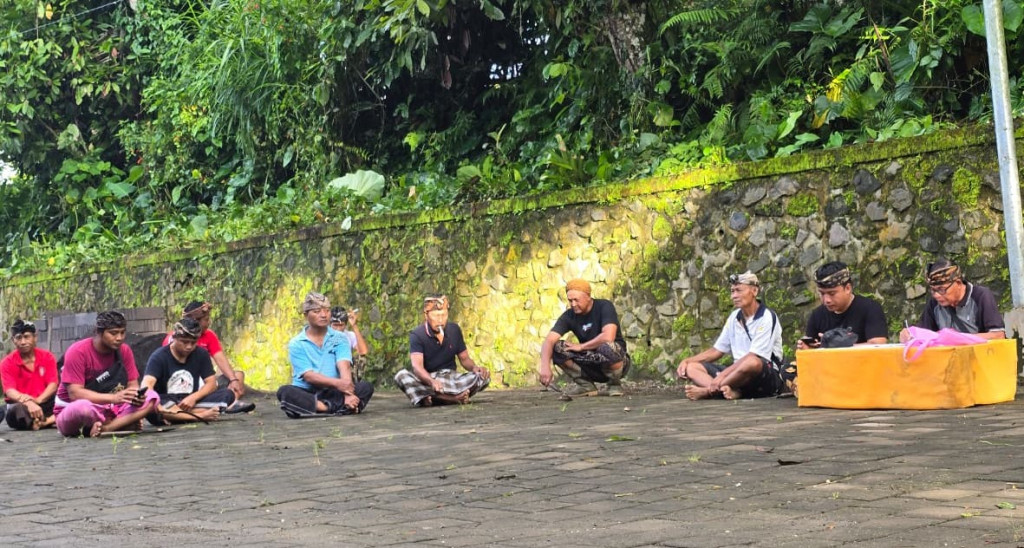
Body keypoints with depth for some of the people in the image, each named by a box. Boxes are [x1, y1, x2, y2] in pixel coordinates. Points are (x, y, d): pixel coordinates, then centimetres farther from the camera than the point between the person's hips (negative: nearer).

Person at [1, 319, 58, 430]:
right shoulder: (7, 363, -1)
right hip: (21, 405, -2)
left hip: (44, 403, 2)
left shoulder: (47, 357, 4)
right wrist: (29, 403, -36)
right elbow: (10, 391, -14)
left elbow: (53, 385, -5)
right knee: (15, 411, -40)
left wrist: (38, 400, -27)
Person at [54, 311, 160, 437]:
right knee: (82, 407, -42)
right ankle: (124, 423, -19)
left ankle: (104, 428, -28)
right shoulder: (78, 352, -17)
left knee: (152, 398, -16)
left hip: (109, 410, 6)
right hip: (71, 412, -6)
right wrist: (114, 398, -34)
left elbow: (133, 384, 2)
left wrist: (135, 396, -24)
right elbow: (74, 393, -24)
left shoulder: (124, 351, -1)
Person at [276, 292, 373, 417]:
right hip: (307, 394, -2)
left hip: (333, 393, 2)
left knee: (366, 387, -21)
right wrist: (336, 383, -29)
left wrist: (348, 394, -30)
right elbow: (308, 376, -11)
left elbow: (344, 367, -11)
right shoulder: (296, 344, 0)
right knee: (285, 392, -33)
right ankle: (334, 409, -38)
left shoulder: (340, 338, 6)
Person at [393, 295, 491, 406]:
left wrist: (474, 367, -11)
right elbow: (417, 365, -24)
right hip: (427, 380, -3)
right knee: (401, 376, -34)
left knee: (483, 377, -22)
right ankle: (454, 398, -45)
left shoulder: (454, 330, 5)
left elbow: (464, 359, 14)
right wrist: (432, 382, -45)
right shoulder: (417, 335, -10)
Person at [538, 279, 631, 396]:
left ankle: (615, 384, -10)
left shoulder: (604, 306, -16)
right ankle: (586, 385, -4)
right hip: (591, 363, 4)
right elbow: (549, 340, -17)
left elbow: (608, 337, -32)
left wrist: (581, 346, -21)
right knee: (556, 348, -16)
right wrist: (545, 366, -35)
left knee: (606, 347, -39)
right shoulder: (569, 316, -6)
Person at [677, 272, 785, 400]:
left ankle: (708, 391, -26)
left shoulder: (767, 317, -9)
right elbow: (717, 350, 20)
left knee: (752, 362, -41)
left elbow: (753, 357, -19)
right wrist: (687, 361, 7)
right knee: (691, 367, -7)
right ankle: (729, 391, -34)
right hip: (739, 373, 7)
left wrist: (723, 375, -25)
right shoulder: (734, 317, 14)